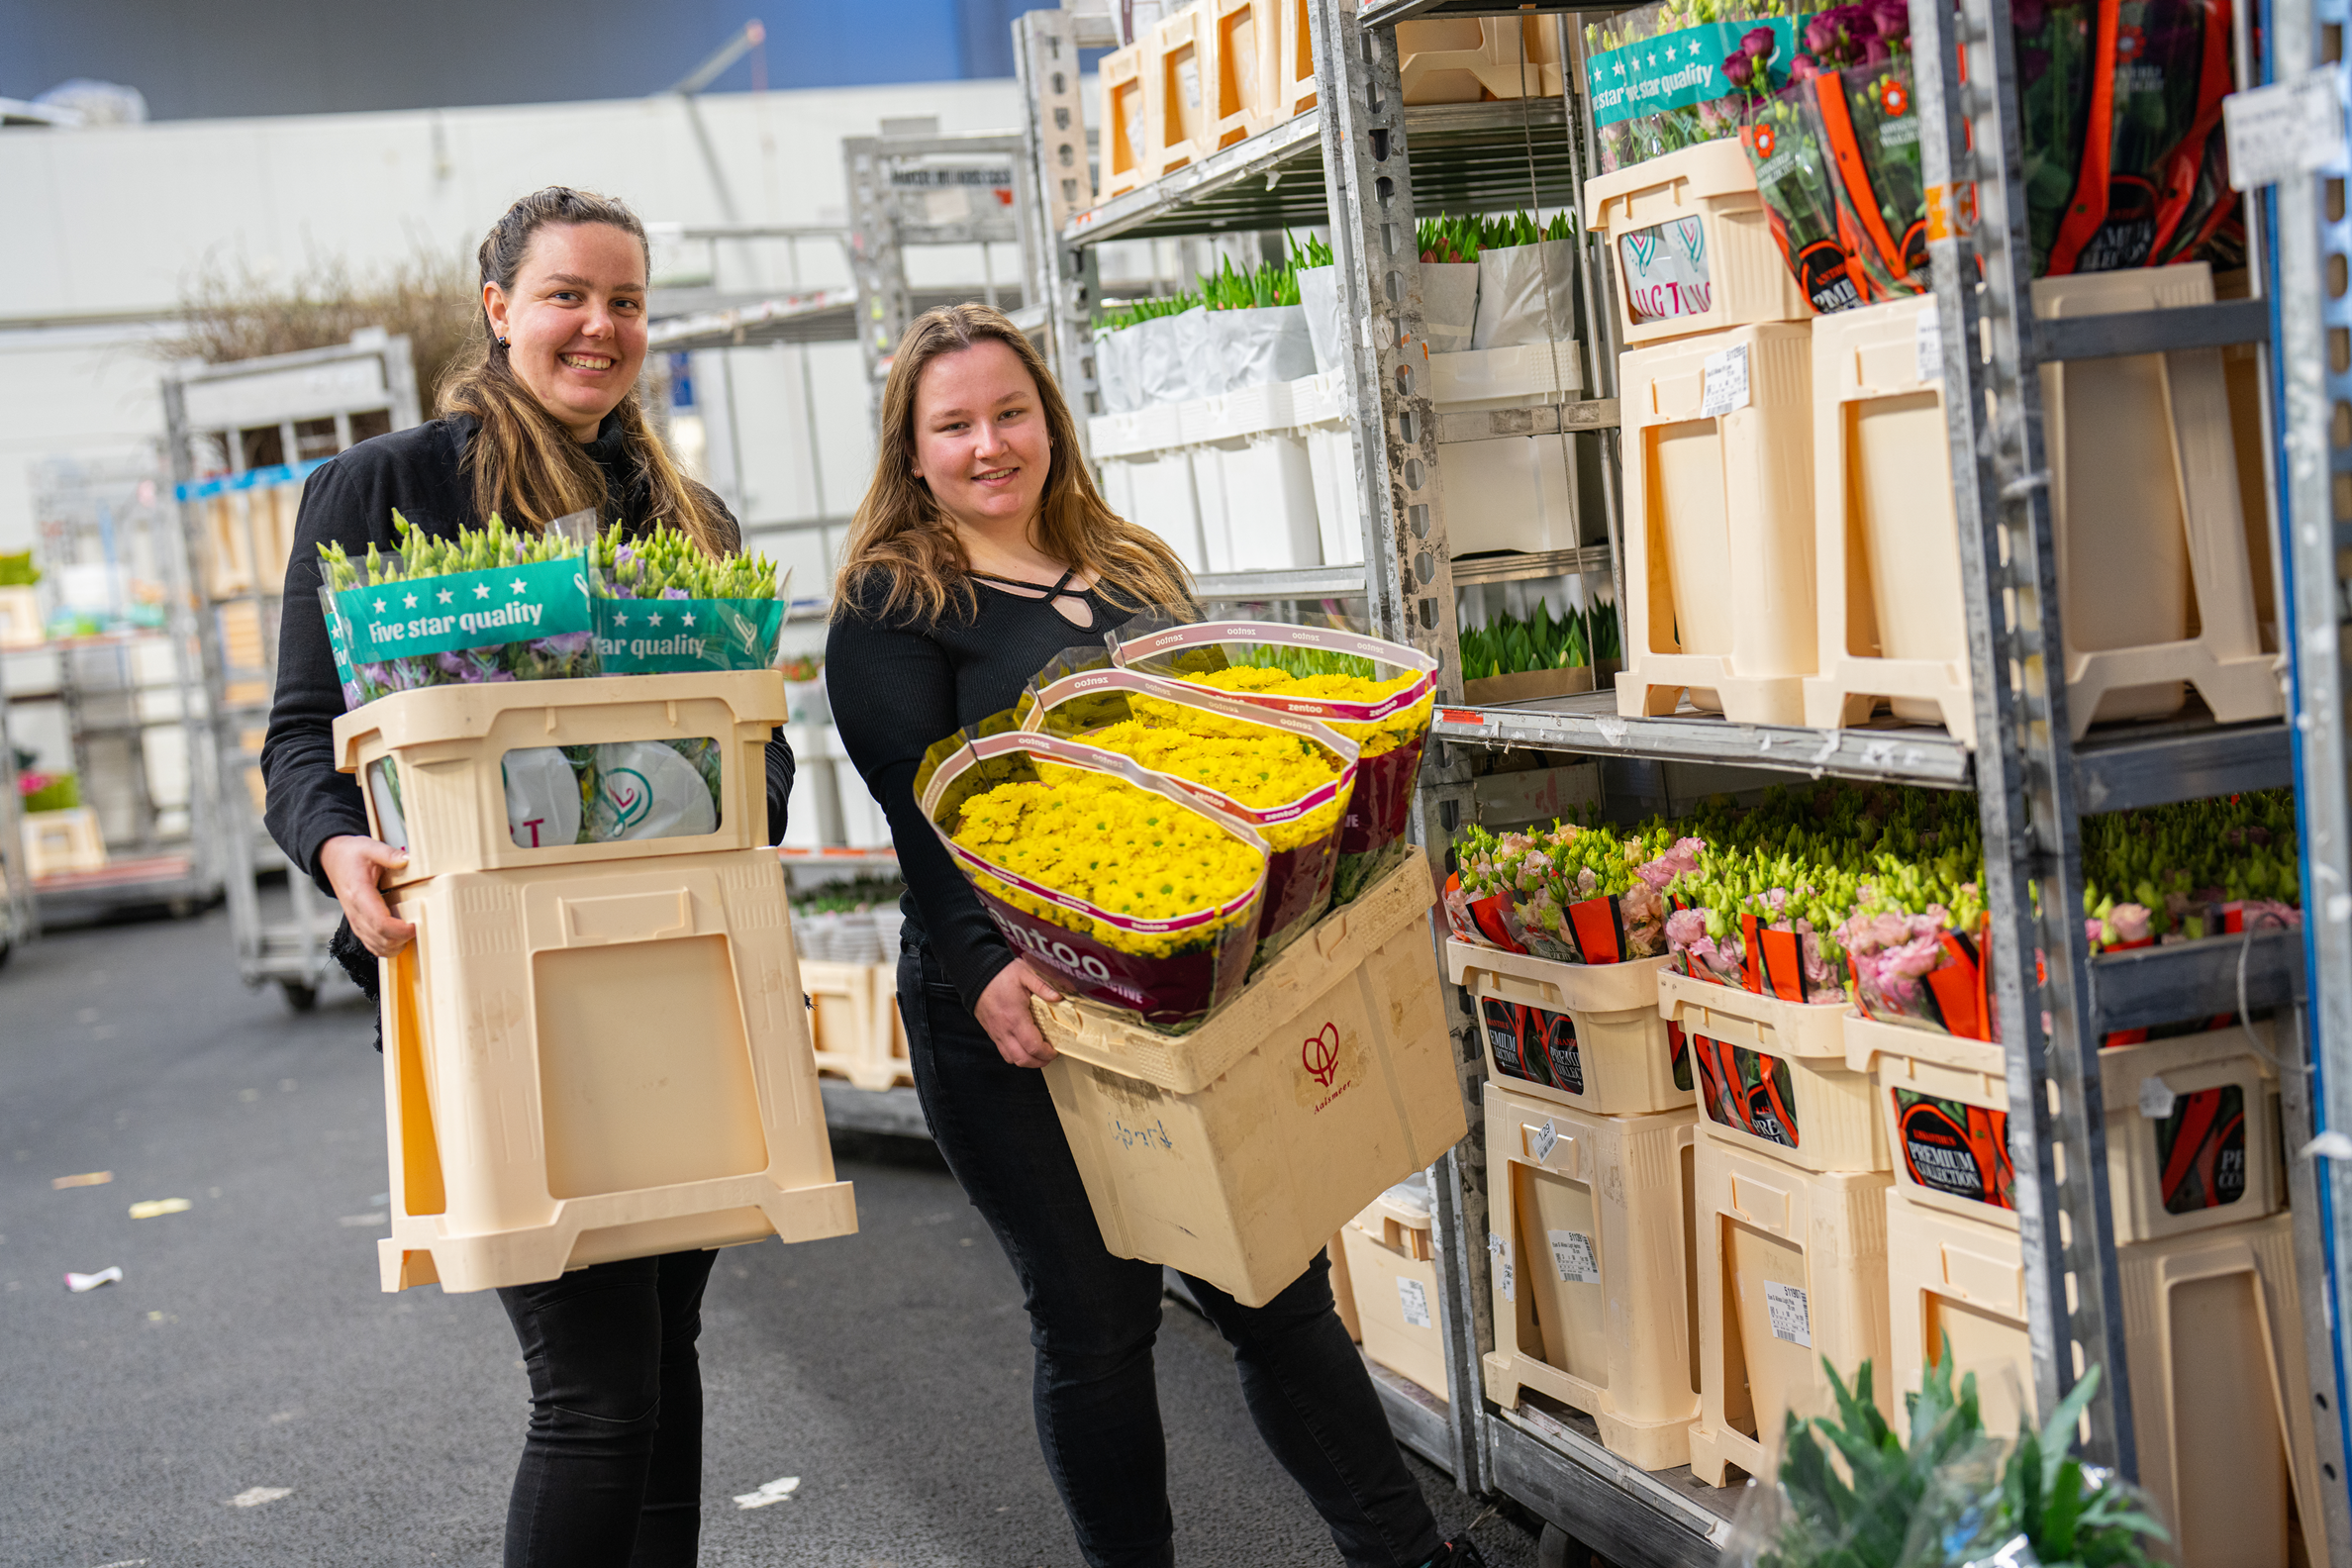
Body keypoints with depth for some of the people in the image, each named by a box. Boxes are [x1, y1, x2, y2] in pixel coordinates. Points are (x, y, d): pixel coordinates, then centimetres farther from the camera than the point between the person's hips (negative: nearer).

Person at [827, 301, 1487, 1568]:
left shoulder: (1137, 572, 16)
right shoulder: (891, 607, -3)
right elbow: (918, 813, -14)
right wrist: (984, 965, -28)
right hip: (1014, 1012, -5)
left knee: (1278, 1286, 10)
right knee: (1096, 1318, 4)